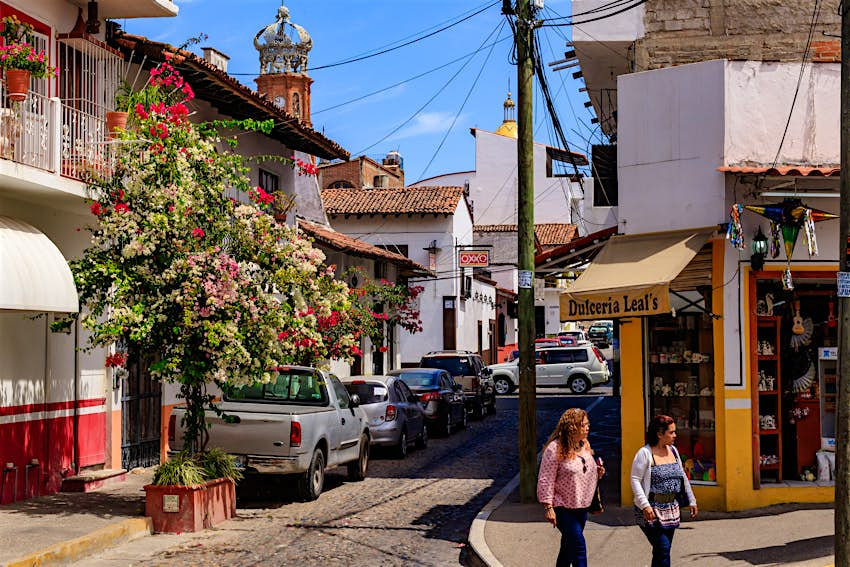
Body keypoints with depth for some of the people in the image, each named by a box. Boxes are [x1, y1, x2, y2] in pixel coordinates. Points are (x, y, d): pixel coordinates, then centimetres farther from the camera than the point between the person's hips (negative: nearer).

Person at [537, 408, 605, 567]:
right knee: (579, 545, -13)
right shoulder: (555, 448, -17)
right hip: (563, 507, -7)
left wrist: (597, 473, 1)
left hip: (581, 506, 8)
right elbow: (545, 480, -16)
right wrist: (548, 508, -19)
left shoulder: (585, 445, 8)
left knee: (569, 546, 16)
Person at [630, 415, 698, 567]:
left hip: (671, 511, 7)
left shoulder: (673, 451, 11)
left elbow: (683, 477, 20)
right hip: (651, 511, -7)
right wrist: (645, 505, -22)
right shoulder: (645, 453, -10)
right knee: (662, 549, -14)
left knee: (662, 551, 9)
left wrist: (692, 501, 18)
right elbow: (635, 480, -13)